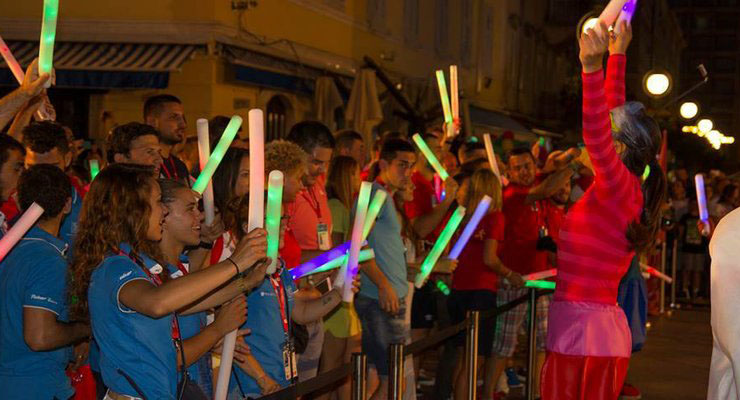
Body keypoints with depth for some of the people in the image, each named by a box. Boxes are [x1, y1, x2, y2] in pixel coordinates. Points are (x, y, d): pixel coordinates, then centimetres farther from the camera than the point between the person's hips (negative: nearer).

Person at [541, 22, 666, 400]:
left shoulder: (618, 186, -12)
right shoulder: (629, 190, 10)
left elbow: (596, 136, -31)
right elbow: (614, 119, 20)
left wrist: (593, 67, -41)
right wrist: (617, 56, 24)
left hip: (581, 332, -9)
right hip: (605, 330, 9)